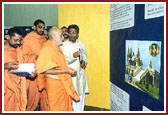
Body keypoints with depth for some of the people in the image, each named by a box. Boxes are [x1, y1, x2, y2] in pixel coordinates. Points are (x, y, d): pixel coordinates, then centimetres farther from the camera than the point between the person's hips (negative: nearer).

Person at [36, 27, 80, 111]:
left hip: (63, 82, 9)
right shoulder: (47, 49, -17)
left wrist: (68, 69, 4)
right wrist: (66, 71, -20)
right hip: (54, 84, -9)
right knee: (56, 108, 3)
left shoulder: (57, 48, 10)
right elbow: (48, 70, -23)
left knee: (66, 106, 15)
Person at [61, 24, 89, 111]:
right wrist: (72, 56, -25)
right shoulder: (64, 45, -3)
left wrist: (84, 61, 1)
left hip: (80, 73, 5)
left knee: (80, 95, 7)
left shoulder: (81, 44, 11)